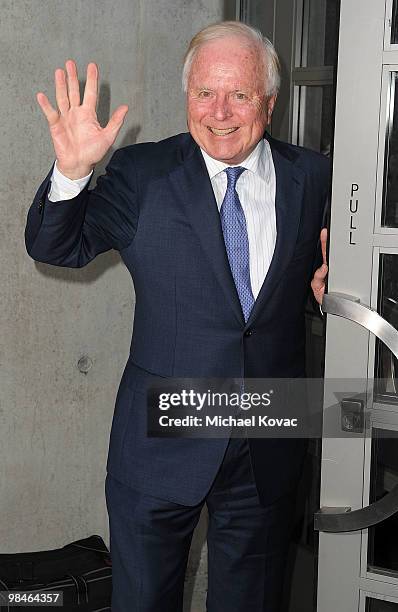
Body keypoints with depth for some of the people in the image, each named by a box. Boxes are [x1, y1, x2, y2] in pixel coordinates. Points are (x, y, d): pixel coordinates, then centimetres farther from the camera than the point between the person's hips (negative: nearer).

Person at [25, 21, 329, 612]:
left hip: (270, 449, 2)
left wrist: (331, 281, -10)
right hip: (161, 441, -1)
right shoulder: (143, 172, -4)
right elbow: (55, 247, -6)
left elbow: (326, 266, 14)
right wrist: (71, 172, -24)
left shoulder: (312, 177, 1)